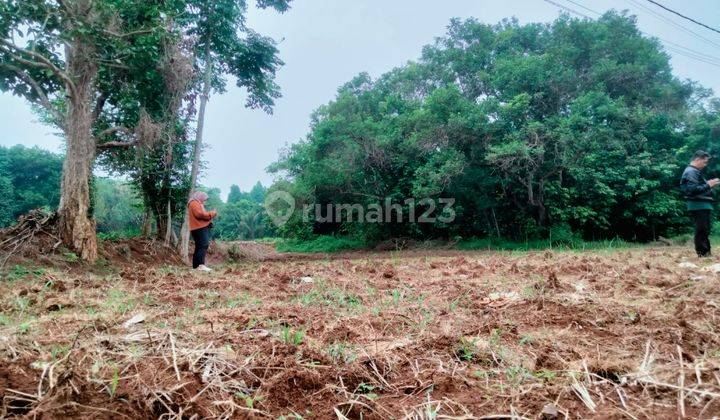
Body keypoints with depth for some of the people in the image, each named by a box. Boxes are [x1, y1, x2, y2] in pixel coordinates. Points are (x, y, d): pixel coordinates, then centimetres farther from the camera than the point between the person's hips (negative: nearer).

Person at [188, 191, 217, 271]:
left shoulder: (197, 204, 28)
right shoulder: (194, 203, -5)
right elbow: (200, 214, -18)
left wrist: (210, 215, 13)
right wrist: (211, 213, -9)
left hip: (200, 228, 11)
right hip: (200, 228, -11)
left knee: (199, 247, 9)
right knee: (204, 245, -20)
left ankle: (196, 265, 10)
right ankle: (201, 264, -29)